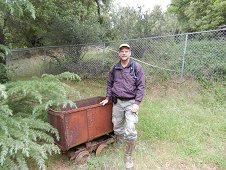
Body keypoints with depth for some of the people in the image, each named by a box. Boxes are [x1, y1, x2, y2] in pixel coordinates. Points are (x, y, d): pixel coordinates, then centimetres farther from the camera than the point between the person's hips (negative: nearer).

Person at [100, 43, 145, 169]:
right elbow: (109, 84, 16)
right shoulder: (114, 68, 4)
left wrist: (137, 103, -13)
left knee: (130, 131, -8)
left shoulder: (136, 67, -6)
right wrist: (107, 98, 12)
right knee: (117, 128, 14)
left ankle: (128, 156, 14)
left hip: (131, 102, -3)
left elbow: (141, 86, -7)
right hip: (117, 102, 4)